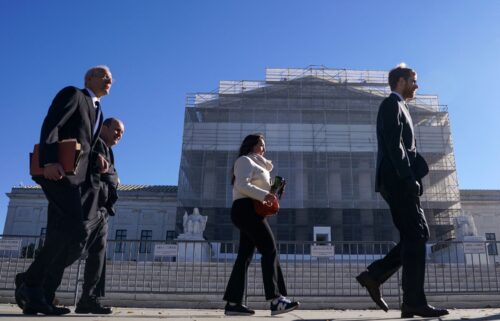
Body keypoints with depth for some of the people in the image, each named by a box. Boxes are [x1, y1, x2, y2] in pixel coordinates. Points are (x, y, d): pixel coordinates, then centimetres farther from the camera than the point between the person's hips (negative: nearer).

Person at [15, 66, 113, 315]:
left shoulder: (96, 111, 31)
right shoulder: (72, 94, 6)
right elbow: (50, 126, -9)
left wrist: (97, 159, 5)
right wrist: (49, 161, -24)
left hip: (78, 177, 9)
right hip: (59, 172, -9)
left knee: (60, 240, 2)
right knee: (74, 234, -19)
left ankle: (37, 299, 6)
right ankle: (30, 282, -6)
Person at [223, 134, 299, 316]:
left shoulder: (255, 164, 32)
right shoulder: (245, 161, -1)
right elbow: (242, 185, -16)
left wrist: (260, 157, 15)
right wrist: (263, 195, -24)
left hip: (250, 212, 11)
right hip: (247, 209, -11)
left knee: (245, 255, 2)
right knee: (269, 250, -17)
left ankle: (233, 303, 0)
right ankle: (276, 300, -23)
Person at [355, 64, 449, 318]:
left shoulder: (397, 107, 28)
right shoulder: (392, 104, -2)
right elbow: (393, 145, -15)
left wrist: (412, 179, 14)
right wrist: (409, 178, -21)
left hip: (399, 182, 10)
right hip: (398, 180, -10)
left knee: (416, 237, 8)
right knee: (415, 237, -10)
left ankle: (373, 276, 5)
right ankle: (413, 302, -8)